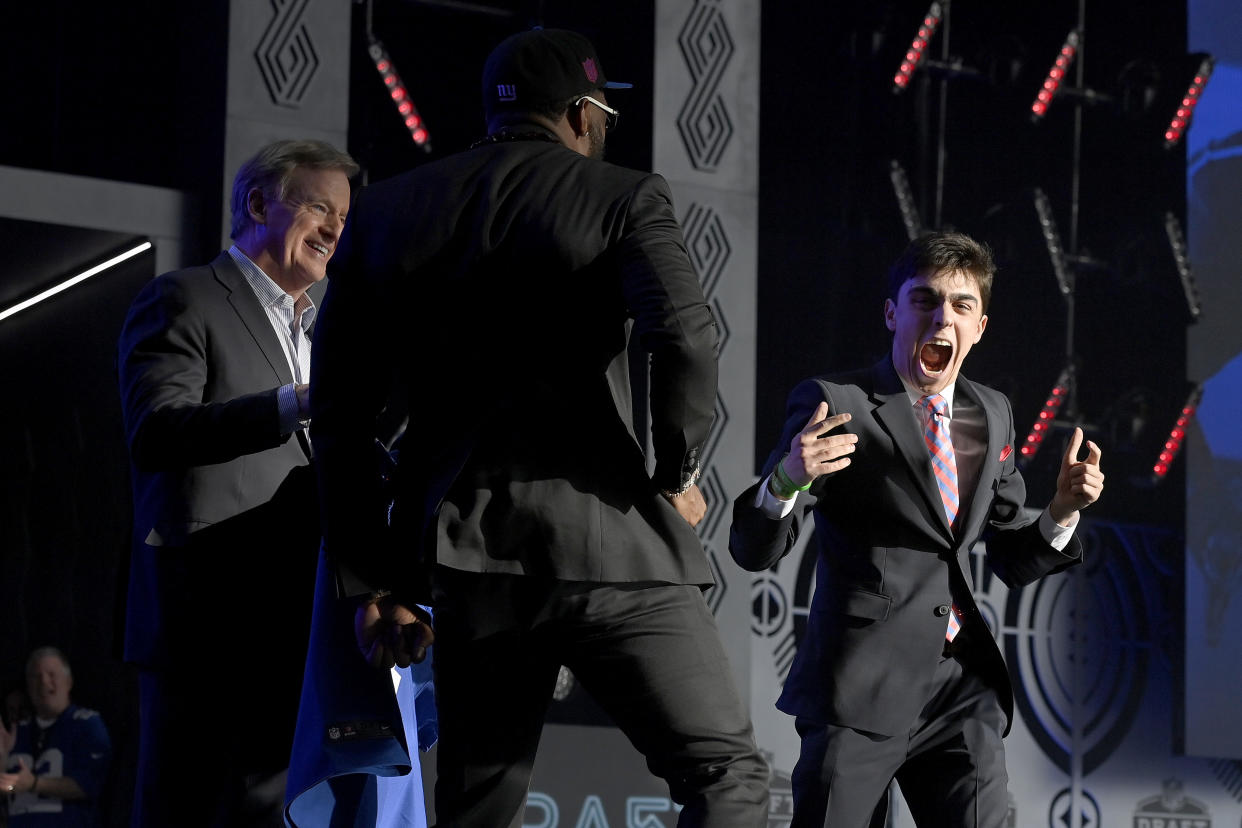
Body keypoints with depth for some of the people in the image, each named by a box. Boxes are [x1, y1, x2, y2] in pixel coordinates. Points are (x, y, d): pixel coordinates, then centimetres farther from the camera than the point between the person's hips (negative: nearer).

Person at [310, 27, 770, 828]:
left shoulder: (384, 213, 12)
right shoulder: (624, 196, 1)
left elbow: (341, 409, 9)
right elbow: (685, 336, -17)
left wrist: (373, 578, 13)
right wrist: (678, 475, -1)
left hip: (469, 555, 4)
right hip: (606, 541, -4)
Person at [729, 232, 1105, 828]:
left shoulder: (992, 415, 13)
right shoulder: (833, 403, -4)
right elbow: (753, 551, -7)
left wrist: (1062, 512, -3)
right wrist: (788, 477, -28)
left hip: (964, 689, 4)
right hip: (860, 689, -4)